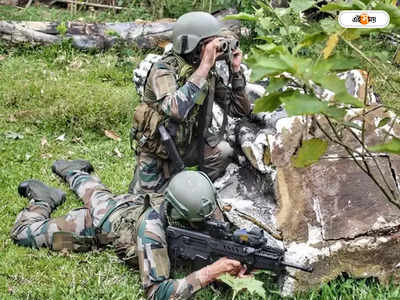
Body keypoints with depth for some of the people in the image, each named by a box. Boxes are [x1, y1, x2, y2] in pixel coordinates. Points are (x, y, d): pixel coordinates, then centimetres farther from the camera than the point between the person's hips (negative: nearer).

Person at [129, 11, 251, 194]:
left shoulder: (210, 74, -6)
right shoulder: (164, 69, -23)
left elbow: (241, 110, -2)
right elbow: (175, 110, -43)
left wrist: (235, 70, -14)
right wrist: (204, 66, -41)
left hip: (188, 145, 4)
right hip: (157, 153, -4)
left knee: (224, 151, -20)